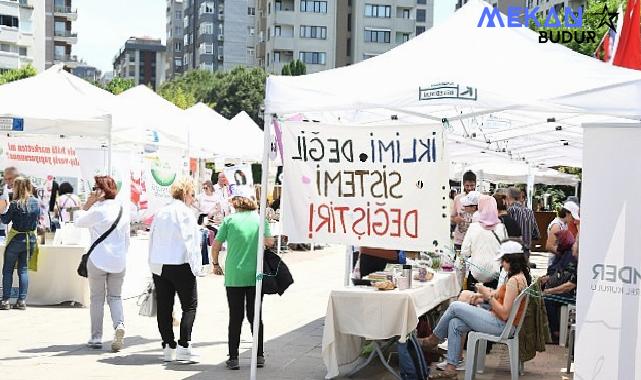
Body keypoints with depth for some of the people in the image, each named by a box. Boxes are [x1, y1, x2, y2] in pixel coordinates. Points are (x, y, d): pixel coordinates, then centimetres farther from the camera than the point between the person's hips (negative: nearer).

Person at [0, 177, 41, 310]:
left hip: (16, 239, -4)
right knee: (23, 269, 11)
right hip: (31, 238, 4)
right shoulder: (36, 202, -1)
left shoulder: (15, 204, -15)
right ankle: (22, 301, 8)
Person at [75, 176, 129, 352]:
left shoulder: (98, 210, -12)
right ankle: (119, 324, -14)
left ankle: (96, 338, 10)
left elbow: (78, 222, 1)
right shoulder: (124, 209, 6)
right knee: (115, 296, 13)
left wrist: (87, 205, 2)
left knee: (97, 298, 8)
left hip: (98, 260, -4)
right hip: (119, 260, 4)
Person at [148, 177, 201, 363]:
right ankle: (184, 346, -5)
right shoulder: (186, 213, -8)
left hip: (159, 266, 6)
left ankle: (168, 347, 11)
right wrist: (195, 267, -9)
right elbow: (190, 242, -13)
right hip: (181, 265, -6)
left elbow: (152, 240, 12)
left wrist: (153, 264, 15)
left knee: (164, 307, 8)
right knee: (190, 306, 2)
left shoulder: (160, 213, 11)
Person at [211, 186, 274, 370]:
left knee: (235, 318, 6)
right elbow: (269, 242, -6)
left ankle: (233, 358, 6)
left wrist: (216, 264, 15)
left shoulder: (230, 220, -2)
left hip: (234, 276, -1)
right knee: (255, 316, 12)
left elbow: (216, 246, -1)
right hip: (255, 275, 1)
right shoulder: (260, 220, 1)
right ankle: (259, 356, 16)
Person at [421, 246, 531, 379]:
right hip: (503, 324, 10)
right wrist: (487, 293, 4)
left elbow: (504, 314, -25)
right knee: (455, 324, 1)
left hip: (501, 325, -10)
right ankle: (451, 369, 0)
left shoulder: (514, 281, -21)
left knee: (455, 306, -7)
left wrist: (488, 295, -15)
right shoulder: (521, 277, 10)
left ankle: (433, 339, 13)